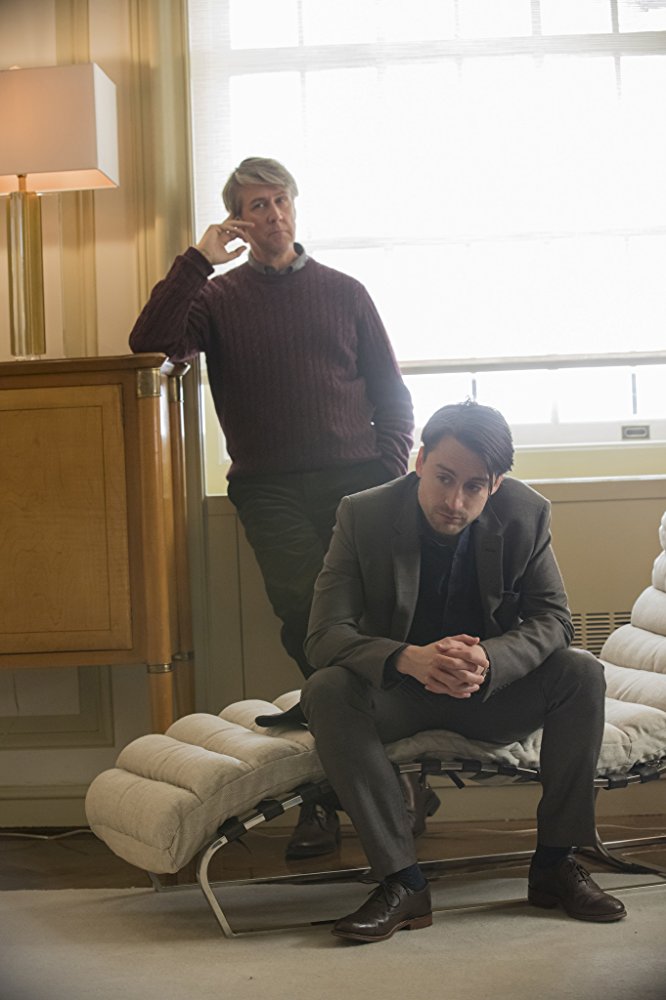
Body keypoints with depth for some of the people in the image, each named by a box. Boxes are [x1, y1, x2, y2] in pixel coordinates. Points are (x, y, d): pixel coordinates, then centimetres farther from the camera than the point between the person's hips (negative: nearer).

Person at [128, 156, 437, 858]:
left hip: (355, 479, 1)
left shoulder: (343, 292, 19)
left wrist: (390, 464, 3)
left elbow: (390, 391, 18)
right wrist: (196, 263, -3)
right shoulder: (217, 298, 15)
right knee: (310, 628, -12)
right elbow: (149, 345, -3)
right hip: (272, 490, -1)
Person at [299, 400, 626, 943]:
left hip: (494, 689, 1)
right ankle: (401, 880, -29)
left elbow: (553, 621, -12)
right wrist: (410, 659, -42)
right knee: (327, 691, -31)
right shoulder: (364, 516, -16)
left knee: (582, 674, -24)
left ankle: (556, 864, -13)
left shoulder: (525, 514, -11)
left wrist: (488, 659, -34)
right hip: (397, 691, -1)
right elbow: (324, 634, -22)